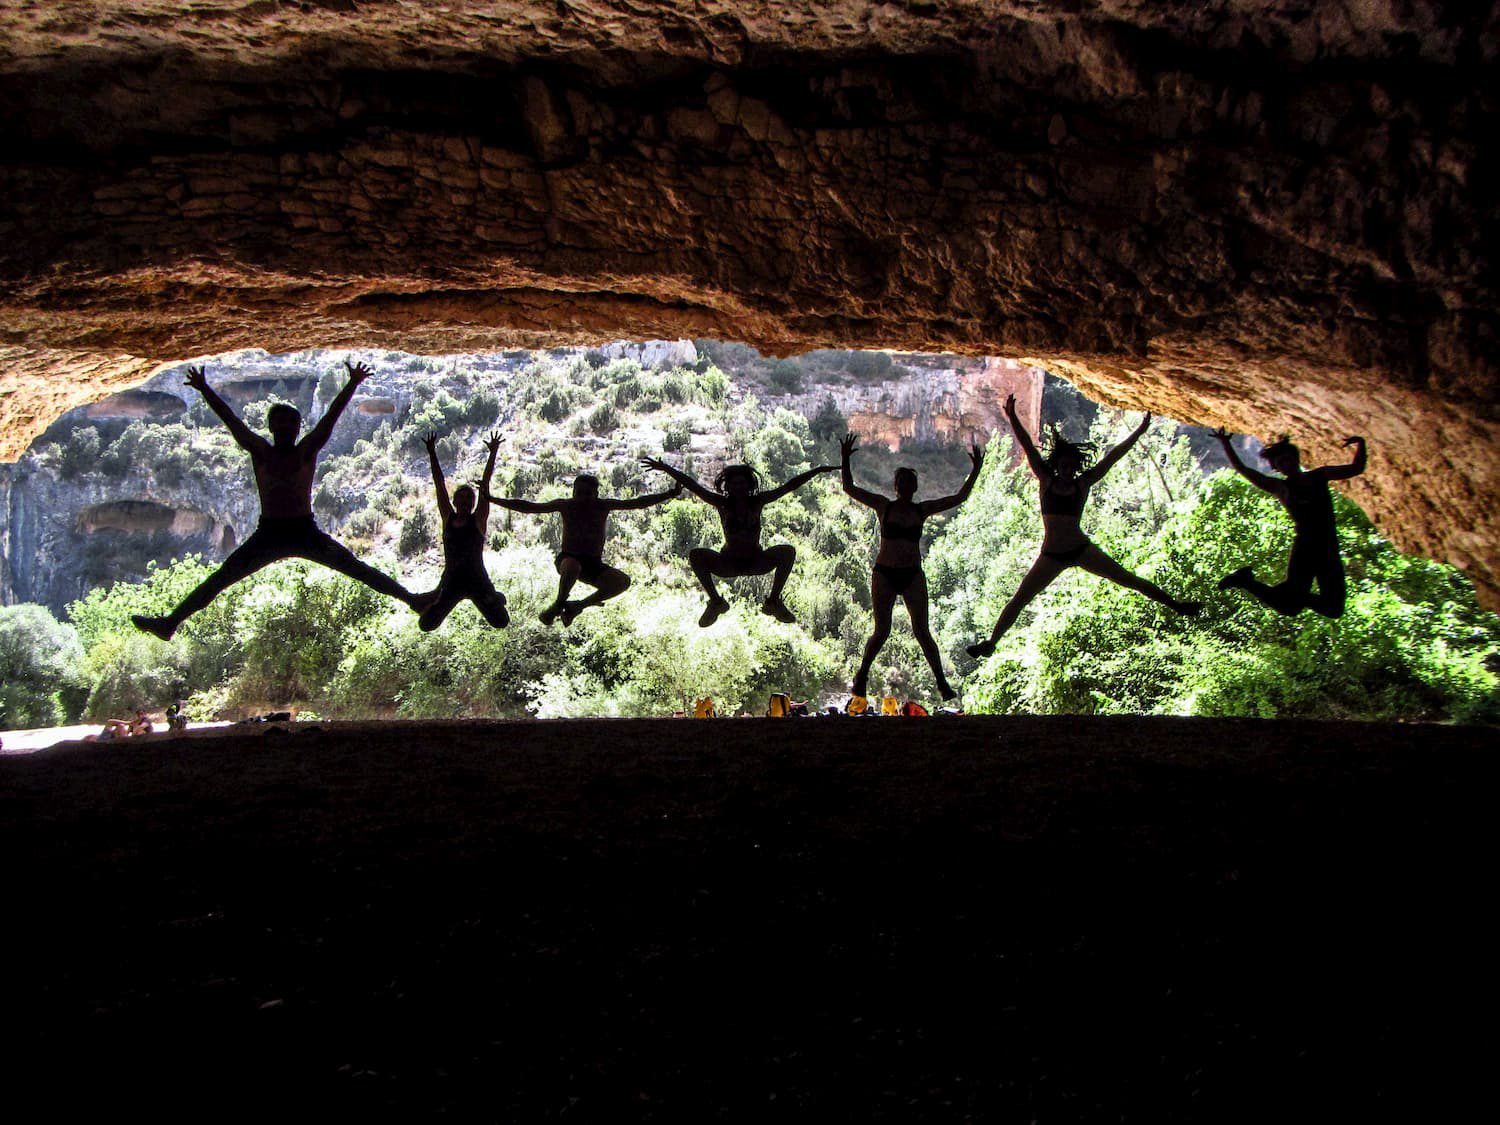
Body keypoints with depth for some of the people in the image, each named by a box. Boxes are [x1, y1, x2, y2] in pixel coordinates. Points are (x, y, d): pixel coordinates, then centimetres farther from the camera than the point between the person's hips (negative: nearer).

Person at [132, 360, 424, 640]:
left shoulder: (307, 450, -1)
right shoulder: (260, 452, 3)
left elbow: (332, 415, -8)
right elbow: (230, 419, 1)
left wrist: (352, 384, -14)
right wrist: (204, 390, -3)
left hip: (306, 533, -1)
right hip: (268, 534, 1)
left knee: (356, 568, -8)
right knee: (220, 578, 0)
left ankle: (410, 599, -7)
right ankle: (170, 623, 3)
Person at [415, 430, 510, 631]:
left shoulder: (478, 520, -3)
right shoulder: (448, 519, 4)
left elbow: (485, 484, -8)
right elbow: (439, 485, 2)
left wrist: (493, 454, -11)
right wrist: (432, 454, 1)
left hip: (477, 581, -2)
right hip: (452, 582, 2)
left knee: (501, 622, -2)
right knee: (426, 625, 0)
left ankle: (494, 599, 32)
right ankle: (436, 599, 33)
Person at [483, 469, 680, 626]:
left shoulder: (603, 506, 2)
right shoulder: (566, 505, -2)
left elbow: (636, 503, 3)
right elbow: (529, 507, -2)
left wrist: (669, 495, -2)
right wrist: (493, 499, -6)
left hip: (594, 565, 3)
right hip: (568, 558, -3)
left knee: (623, 581, -23)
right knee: (572, 567, -41)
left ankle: (578, 605, -8)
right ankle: (559, 603, -12)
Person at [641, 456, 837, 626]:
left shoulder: (757, 501, -7)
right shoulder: (723, 503, -10)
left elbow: (789, 486, -9)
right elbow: (691, 485, -15)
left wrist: (817, 470, -12)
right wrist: (666, 468, -22)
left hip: (756, 562, 1)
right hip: (729, 564, -1)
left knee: (788, 551, -23)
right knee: (696, 555, -25)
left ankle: (773, 601, -10)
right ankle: (715, 602, -7)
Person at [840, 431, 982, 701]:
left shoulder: (922, 509, 5)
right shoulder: (884, 506, 1)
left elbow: (959, 497, 7)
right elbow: (849, 488, -1)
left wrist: (975, 471, 0)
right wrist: (846, 461, -13)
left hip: (913, 576, 1)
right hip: (884, 575, -1)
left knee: (922, 632, -2)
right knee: (881, 631, 0)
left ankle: (942, 683, 5)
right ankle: (861, 676, 21)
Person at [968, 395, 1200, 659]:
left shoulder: (1083, 484, 0)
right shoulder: (1046, 481, 0)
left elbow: (1112, 457, 0)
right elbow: (1028, 447, -7)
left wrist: (1139, 432, 0)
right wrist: (1012, 418, -15)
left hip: (1081, 549, 0)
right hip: (1051, 555, 0)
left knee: (1127, 579, 1)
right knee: (1019, 599, 0)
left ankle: (1174, 604, 12)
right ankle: (991, 642, 7)